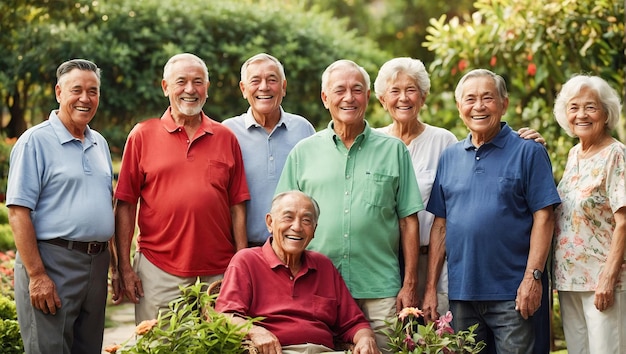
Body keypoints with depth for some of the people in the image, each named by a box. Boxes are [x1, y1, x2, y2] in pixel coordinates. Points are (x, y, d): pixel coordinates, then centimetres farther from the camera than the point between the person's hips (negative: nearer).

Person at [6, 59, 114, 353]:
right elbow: (18, 211, -13)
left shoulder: (99, 143, 15)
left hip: (97, 263, 7)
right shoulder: (36, 141, -7)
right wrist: (37, 275, -19)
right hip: (52, 262, -7)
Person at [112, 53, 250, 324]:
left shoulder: (226, 138, 9)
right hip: (158, 273, -1)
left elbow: (237, 206, 8)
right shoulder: (143, 135, 5)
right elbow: (125, 205, 3)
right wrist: (124, 268, -2)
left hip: (218, 274, 1)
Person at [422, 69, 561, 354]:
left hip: (511, 294, -4)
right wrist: (431, 287, 7)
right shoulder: (449, 157, 12)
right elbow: (440, 225, 12)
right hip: (461, 293, 4)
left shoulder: (528, 152, -1)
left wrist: (533, 276, -15)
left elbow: (543, 217, -6)